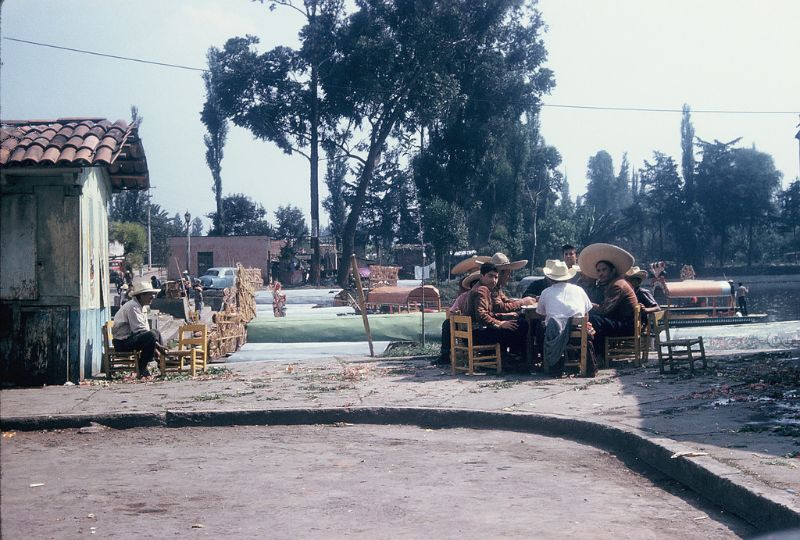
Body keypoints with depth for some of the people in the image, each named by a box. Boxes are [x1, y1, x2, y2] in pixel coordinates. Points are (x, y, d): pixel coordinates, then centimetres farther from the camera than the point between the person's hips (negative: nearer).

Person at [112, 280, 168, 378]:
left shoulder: (142, 307, 16)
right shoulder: (133, 306, -17)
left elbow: (146, 328, 16)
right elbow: (139, 330, -24)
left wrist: (154, 347, 1)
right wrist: (157, 345, -22)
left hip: (131, 338, 11)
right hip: (123, 342, -11)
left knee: (157, 333, 18)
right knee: (152, 335, -28)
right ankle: (141, 369, -18)